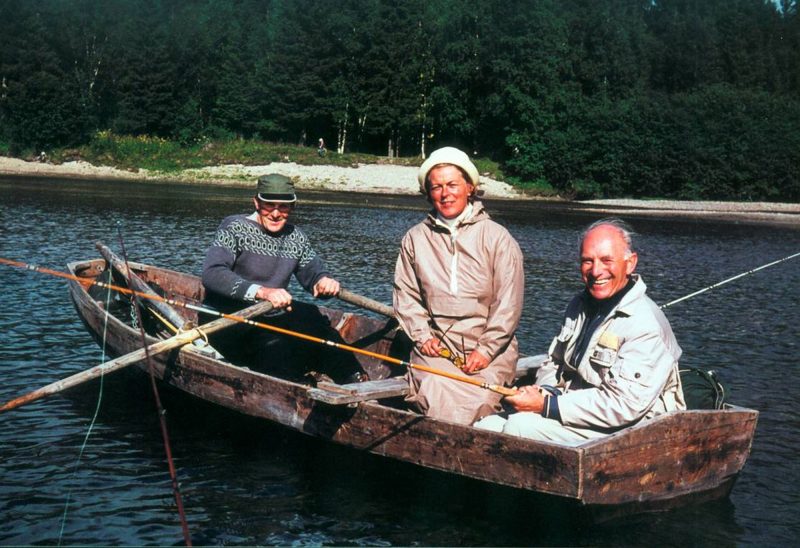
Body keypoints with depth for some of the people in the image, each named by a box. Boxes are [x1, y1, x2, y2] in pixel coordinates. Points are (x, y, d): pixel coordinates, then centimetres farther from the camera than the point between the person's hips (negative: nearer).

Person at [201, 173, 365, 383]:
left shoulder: (296, 238, 10)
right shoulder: (235, 228, -10)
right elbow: (211, 273, -24)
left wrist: (324, 281, -17)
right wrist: (261, 291, -39)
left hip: (273, 319, 6)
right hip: (228, 323, -6)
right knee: (275, 346, -34)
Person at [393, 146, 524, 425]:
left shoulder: (497, 238, 1)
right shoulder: (415, 238, 11)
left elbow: (508, 304, -2)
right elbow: (406, 294, 12)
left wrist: (486, 349, -9)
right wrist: (423, 337, -2)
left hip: (489, 349, -1)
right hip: (436, 346, 2)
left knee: (478, 400, -26)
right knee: (435, 396, -27)